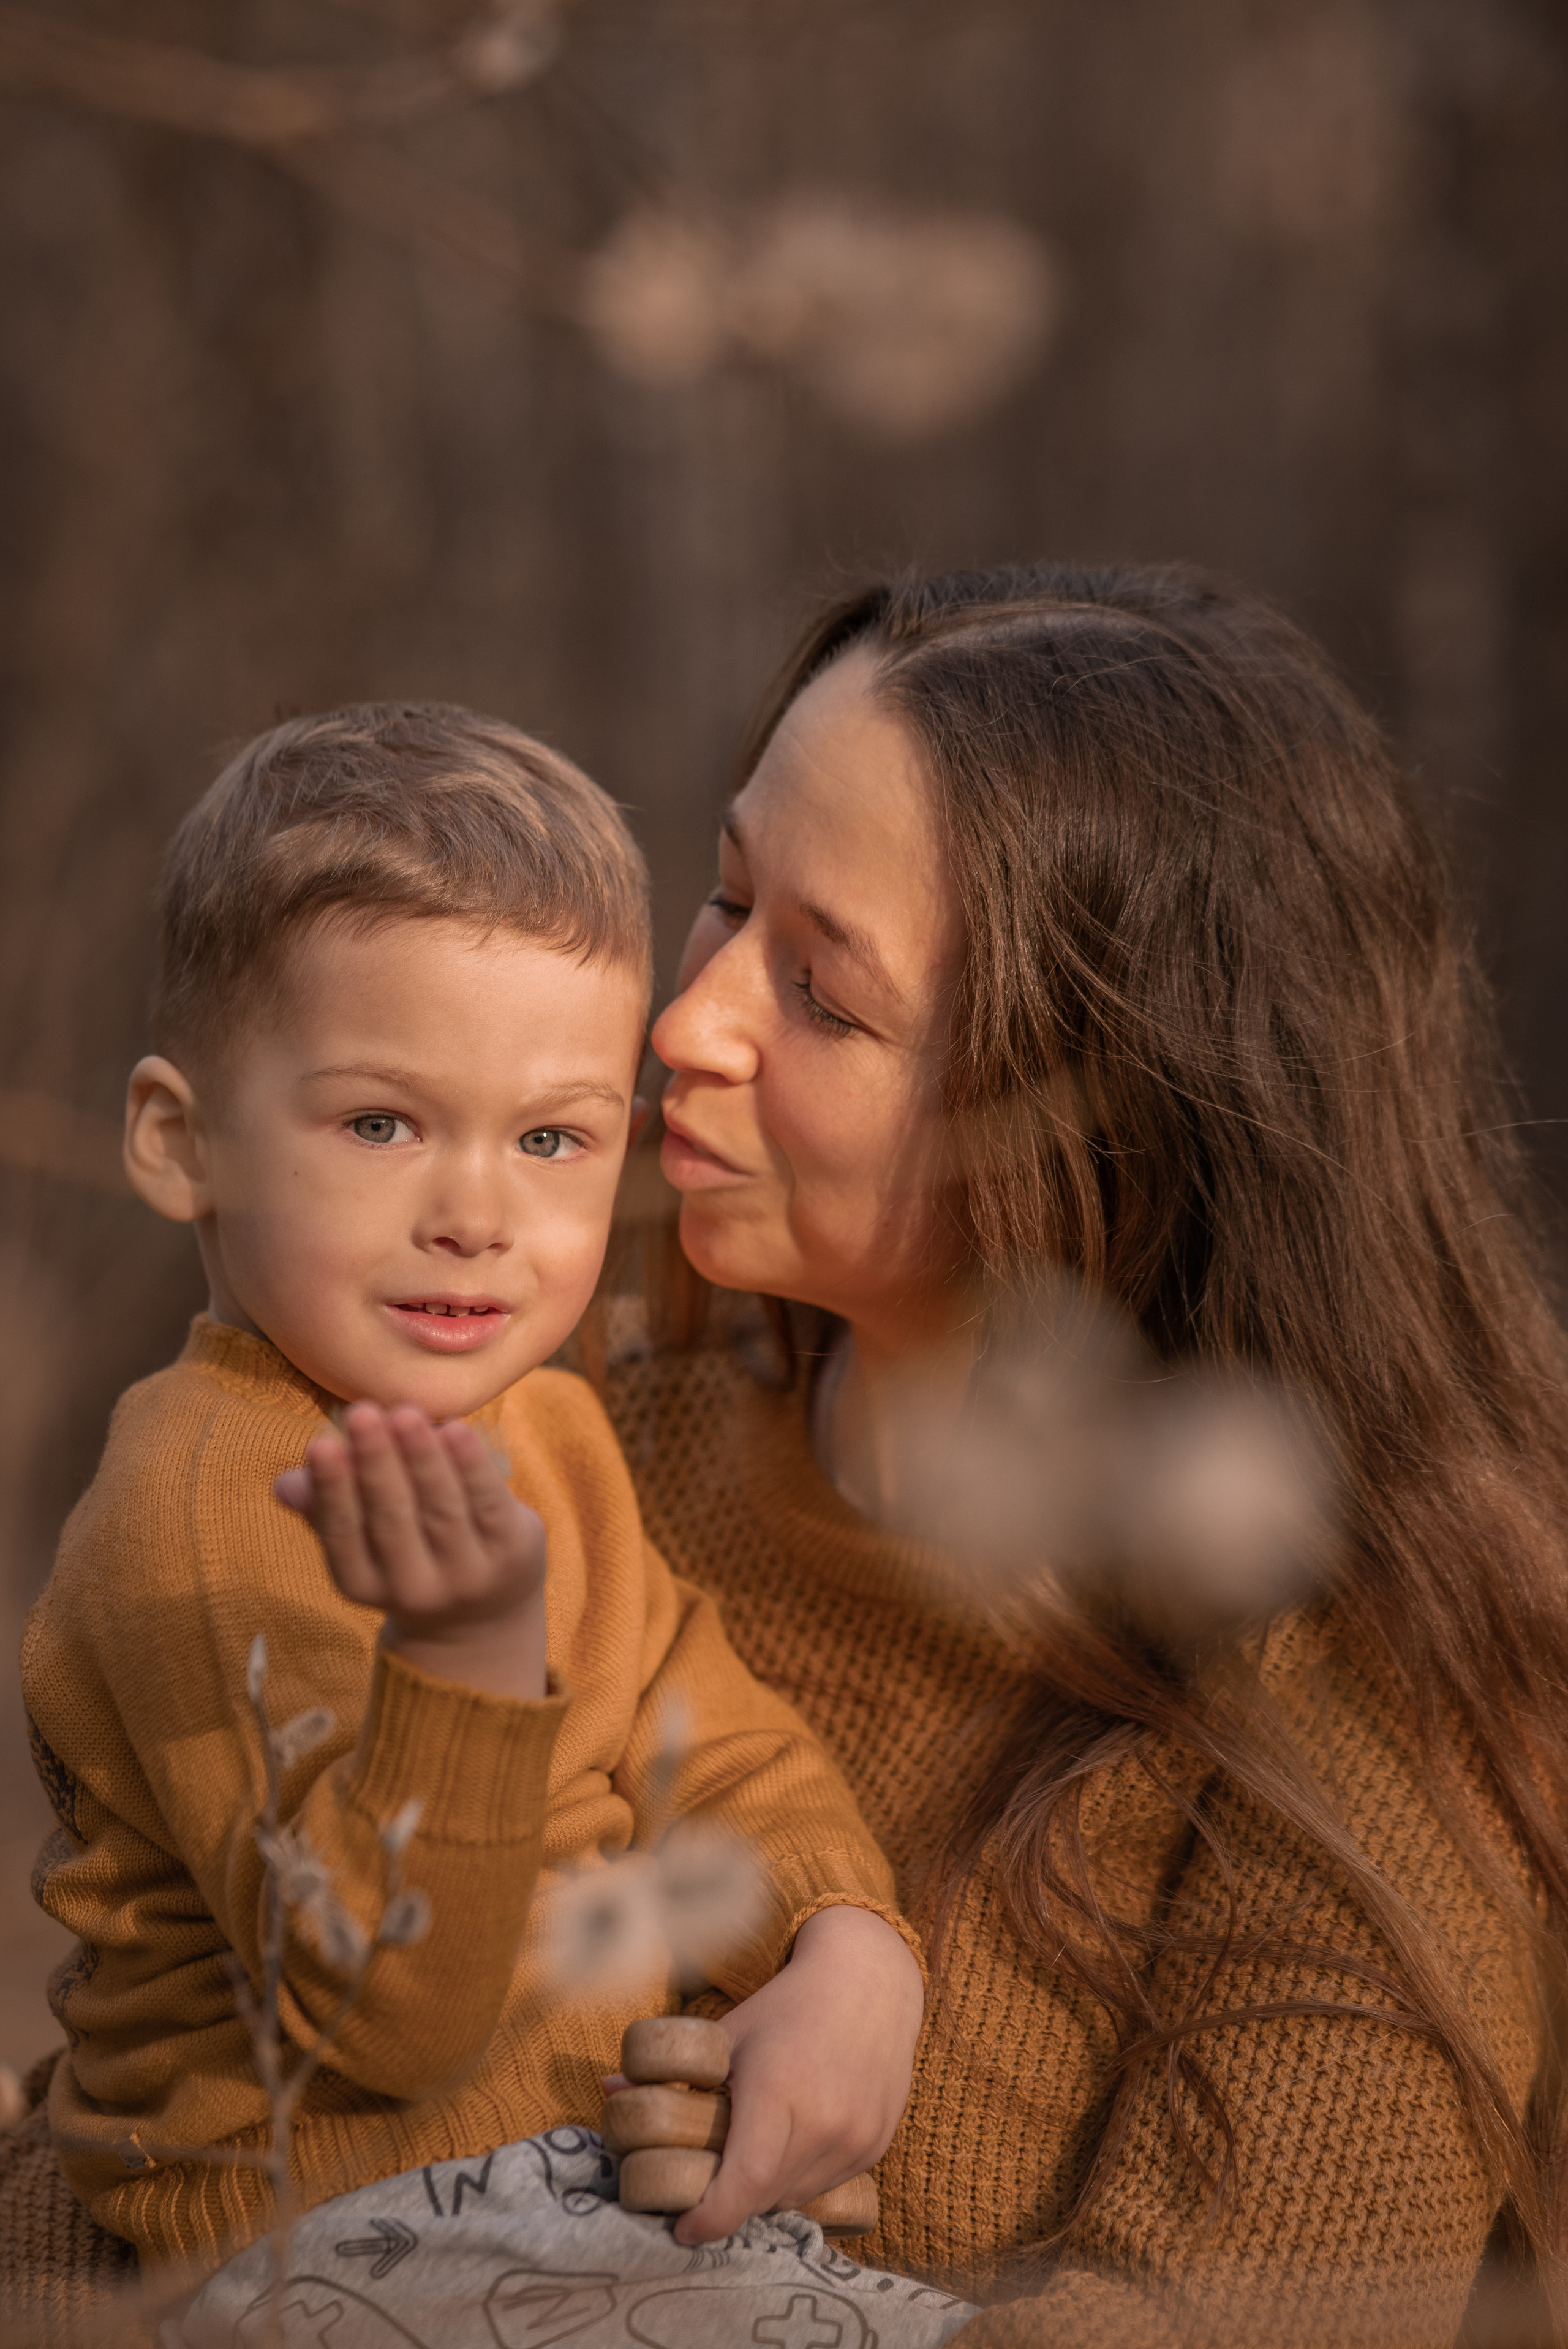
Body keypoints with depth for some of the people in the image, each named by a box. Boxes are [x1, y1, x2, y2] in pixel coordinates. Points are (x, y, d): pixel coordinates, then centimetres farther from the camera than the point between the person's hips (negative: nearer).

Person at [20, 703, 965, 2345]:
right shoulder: (207, 1504, -22)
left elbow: (714, 1744, 12)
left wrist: (846, 1954, -9)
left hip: (592, 2149, 9)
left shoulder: (535, 1430, 9)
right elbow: (389, 2013, -26)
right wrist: (469, 1659, -41)